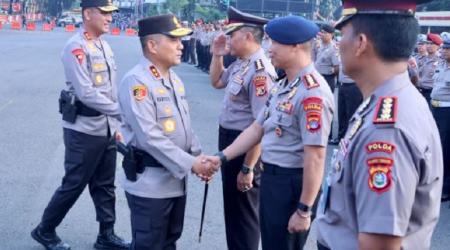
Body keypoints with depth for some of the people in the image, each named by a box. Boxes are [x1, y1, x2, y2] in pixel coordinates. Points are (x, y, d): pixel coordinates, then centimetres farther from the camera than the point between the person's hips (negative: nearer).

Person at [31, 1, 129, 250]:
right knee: (73, 185, 4)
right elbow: (86, 93, -22)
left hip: (107, 128, 7)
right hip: (84, 130, -7)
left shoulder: (104, 46, 11)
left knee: (105, 186, 14)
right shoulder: (75, 48, -15)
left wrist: (116, 122, 10)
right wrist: (121, 110, -23)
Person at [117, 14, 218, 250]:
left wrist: (198, 158, 1)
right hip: (150, 182, -8)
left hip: (176, 178, 8)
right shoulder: (136, 81, -18)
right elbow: (150, 137, -24)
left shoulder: (175, 80, 11)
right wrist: (190, 164, -22)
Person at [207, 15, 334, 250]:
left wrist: (304, 210, -23)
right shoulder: (282, 86, 9)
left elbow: (315, 156, -25)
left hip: (292, 184, -9)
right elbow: (257, 128, 14)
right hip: (271, 178, 9)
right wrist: (222, 157, 7)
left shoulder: (312, 93, -23)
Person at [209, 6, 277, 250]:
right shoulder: (239, 64, 3)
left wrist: (248, 168, -25)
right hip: (229, 140, 10)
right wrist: (217, 55, 7)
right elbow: (216, 82, 24)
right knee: (232, 206, 24)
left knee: (242, 211, 6)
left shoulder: (259, 71, -26)